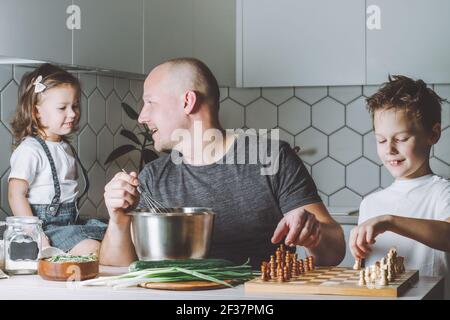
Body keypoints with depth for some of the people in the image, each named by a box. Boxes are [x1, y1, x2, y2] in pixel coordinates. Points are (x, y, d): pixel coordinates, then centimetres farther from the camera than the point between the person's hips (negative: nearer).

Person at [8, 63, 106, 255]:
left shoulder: (65, 147, 15)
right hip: (46, 225, -9)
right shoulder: (30, 150, -14)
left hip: (70, 221, 9)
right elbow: (16, 195, -19)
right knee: (91, 249, -27)